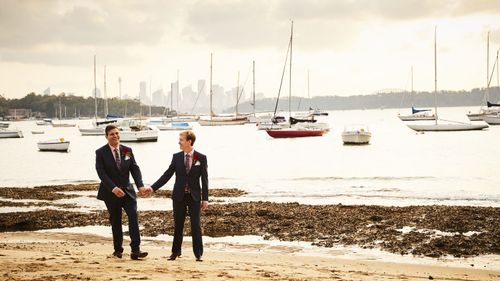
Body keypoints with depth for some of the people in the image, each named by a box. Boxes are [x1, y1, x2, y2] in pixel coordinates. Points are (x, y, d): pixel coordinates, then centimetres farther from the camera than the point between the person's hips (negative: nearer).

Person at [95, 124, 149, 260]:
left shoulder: (127, 150, 5)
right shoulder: (101, 153, -6)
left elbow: (135, 169, -1)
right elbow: (101, 173, -15)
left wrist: (140, 185, -16)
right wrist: (113, 188, -27)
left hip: (127, 190, 2)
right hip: (111, 193, -2)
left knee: (133, 216, -14)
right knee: (115, 221, 8)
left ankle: (135, 250, -18)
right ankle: (118, 250, 24)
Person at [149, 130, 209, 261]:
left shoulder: (201, 158, -4)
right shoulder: (176, 157, 2)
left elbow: (204, 179, -3)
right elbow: (167, 175, 3)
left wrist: (205, 198, -6)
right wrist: (153, 187, -5)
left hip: (194, 196, -2)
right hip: (179, 196, 2)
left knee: (195, 225, -3)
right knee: (178, 225, 9)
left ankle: (198, 254, 5)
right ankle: (176, 251, 20)